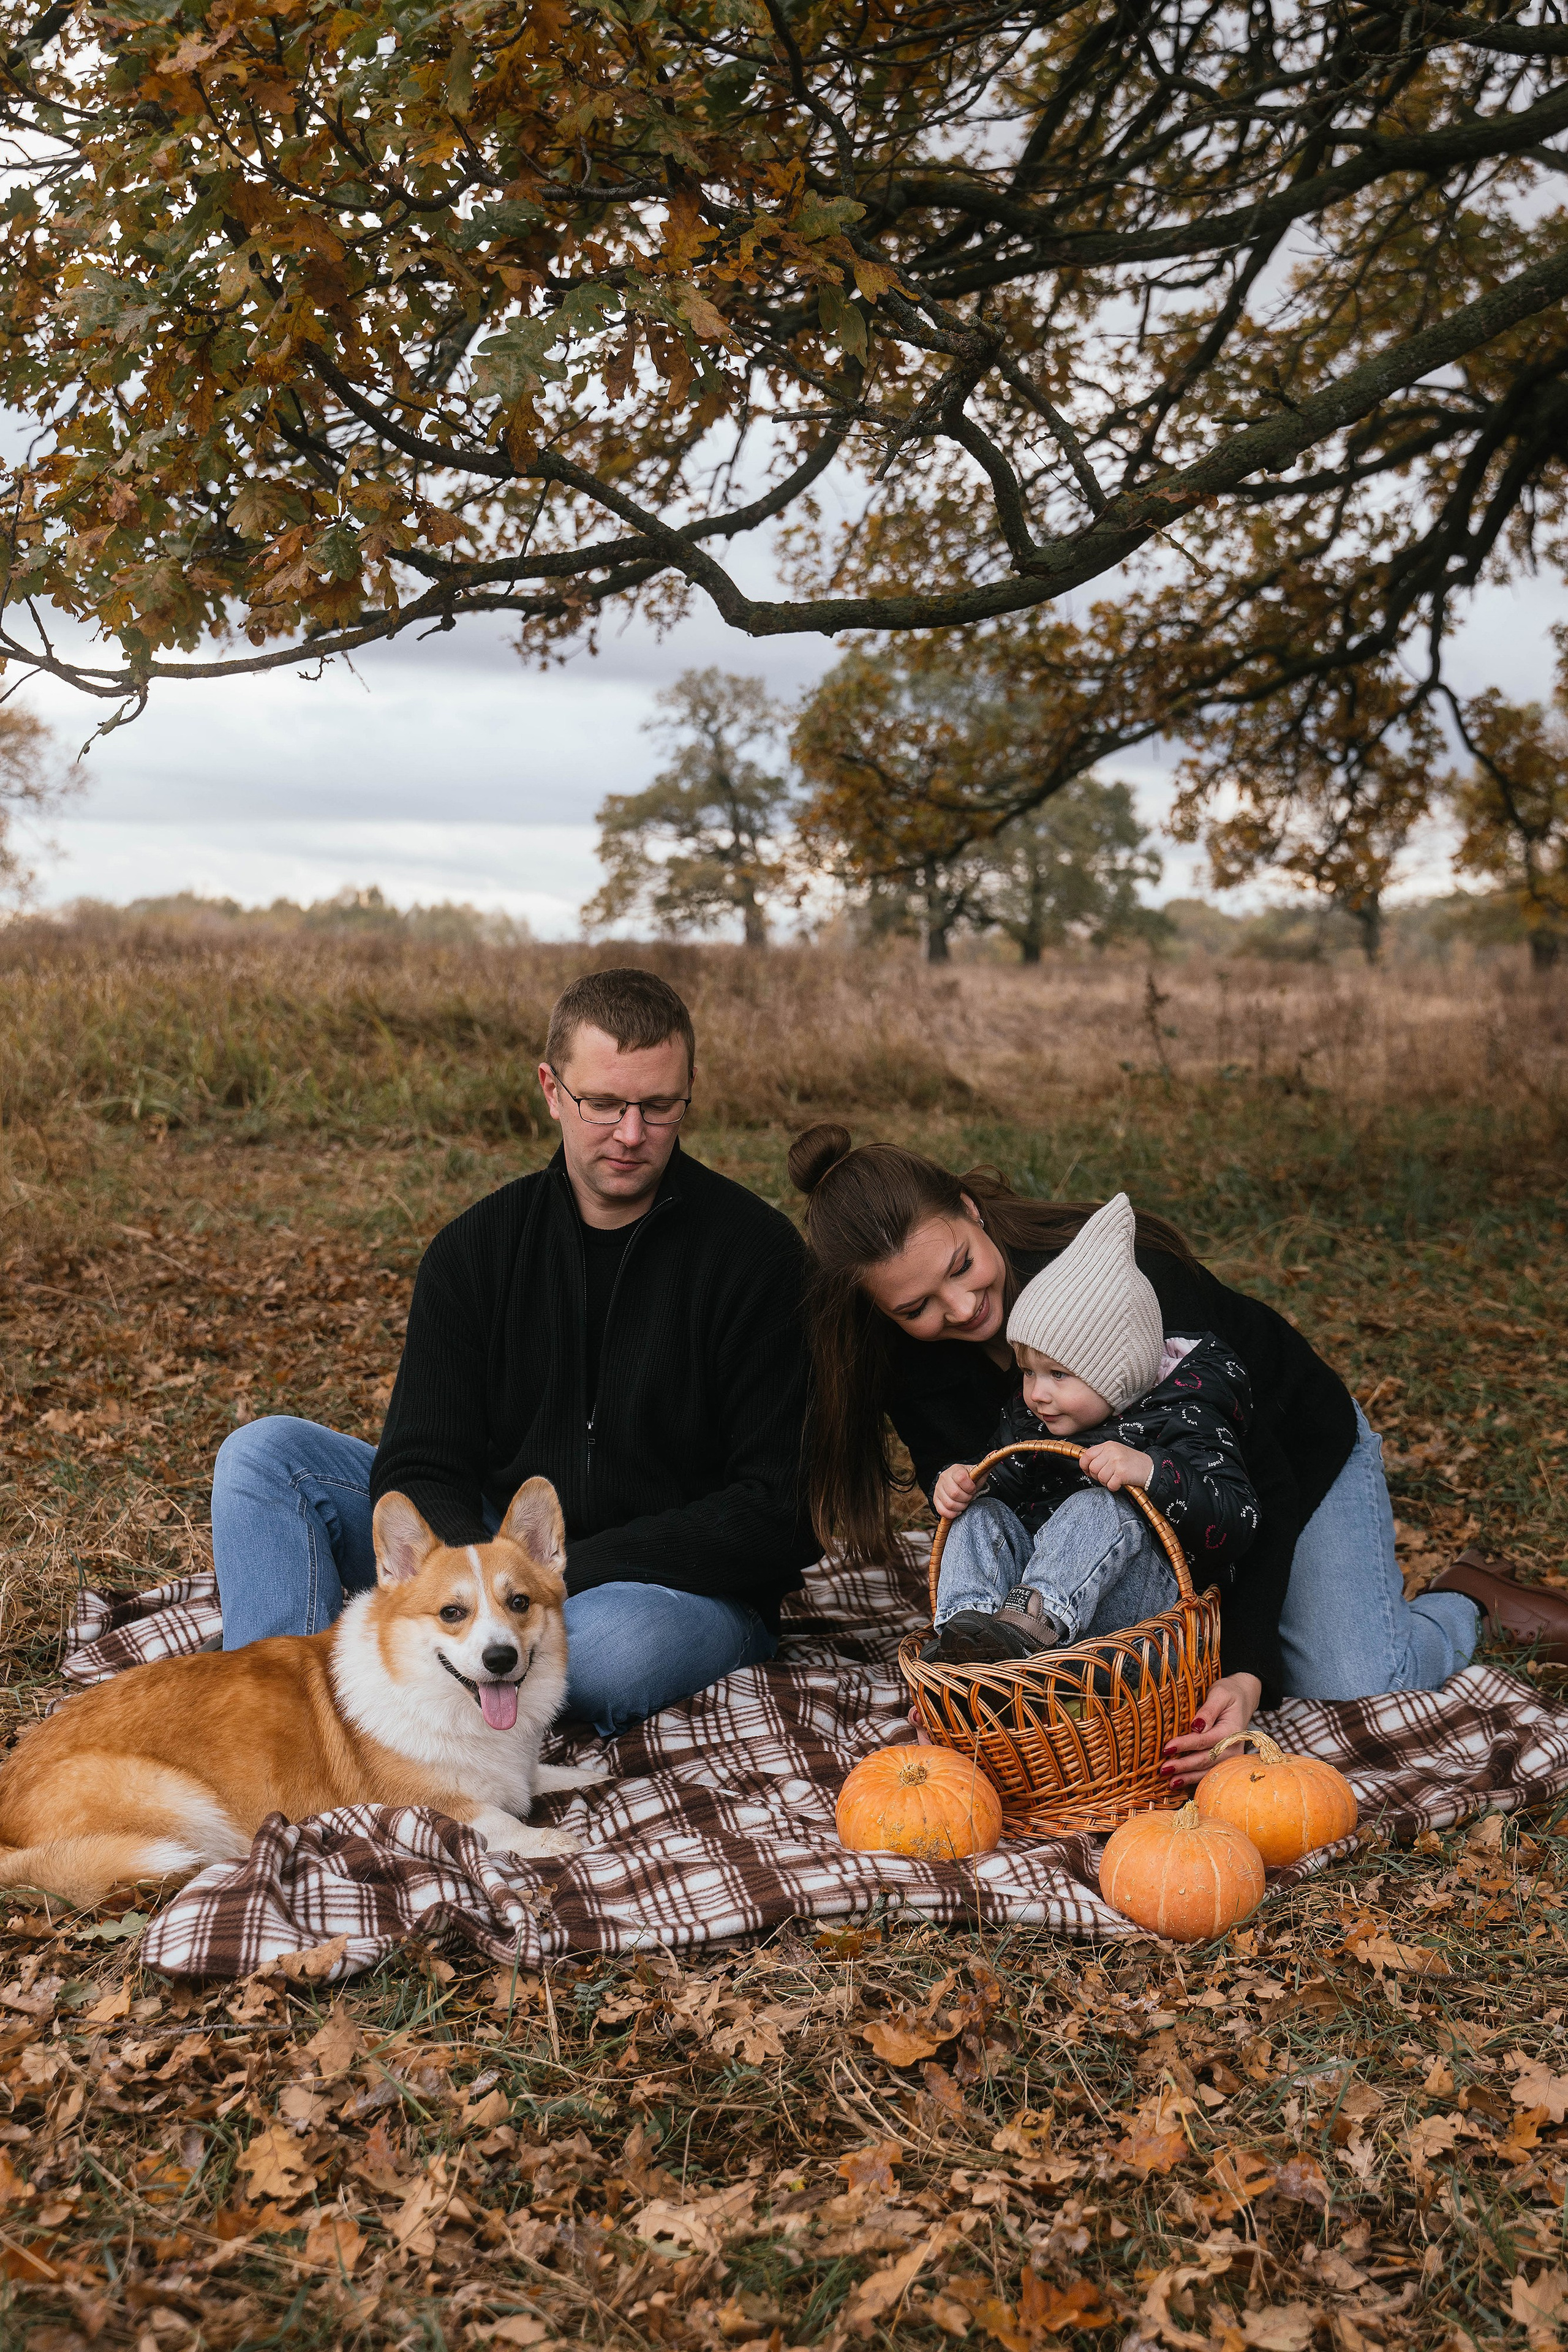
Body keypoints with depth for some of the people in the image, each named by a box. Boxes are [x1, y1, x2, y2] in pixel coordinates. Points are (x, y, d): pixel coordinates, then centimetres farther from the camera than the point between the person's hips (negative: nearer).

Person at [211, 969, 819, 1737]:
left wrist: (563, 1571, -21)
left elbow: (783, 1509, -13)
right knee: (267, 1452, -9)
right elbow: (419, 1468, -3)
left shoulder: (756, 1250, -10)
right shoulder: (474, 1249, 2)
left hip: (684, 1586, -4)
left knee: (613, 1646, -40)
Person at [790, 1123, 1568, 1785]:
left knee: (1347, 1683, -16)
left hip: (1296, 1451, -5)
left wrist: (1247, 1671, -42)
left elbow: (1257, 1481, -34)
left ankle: (1464, 1604, 16)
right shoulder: (916, 1368, -22)